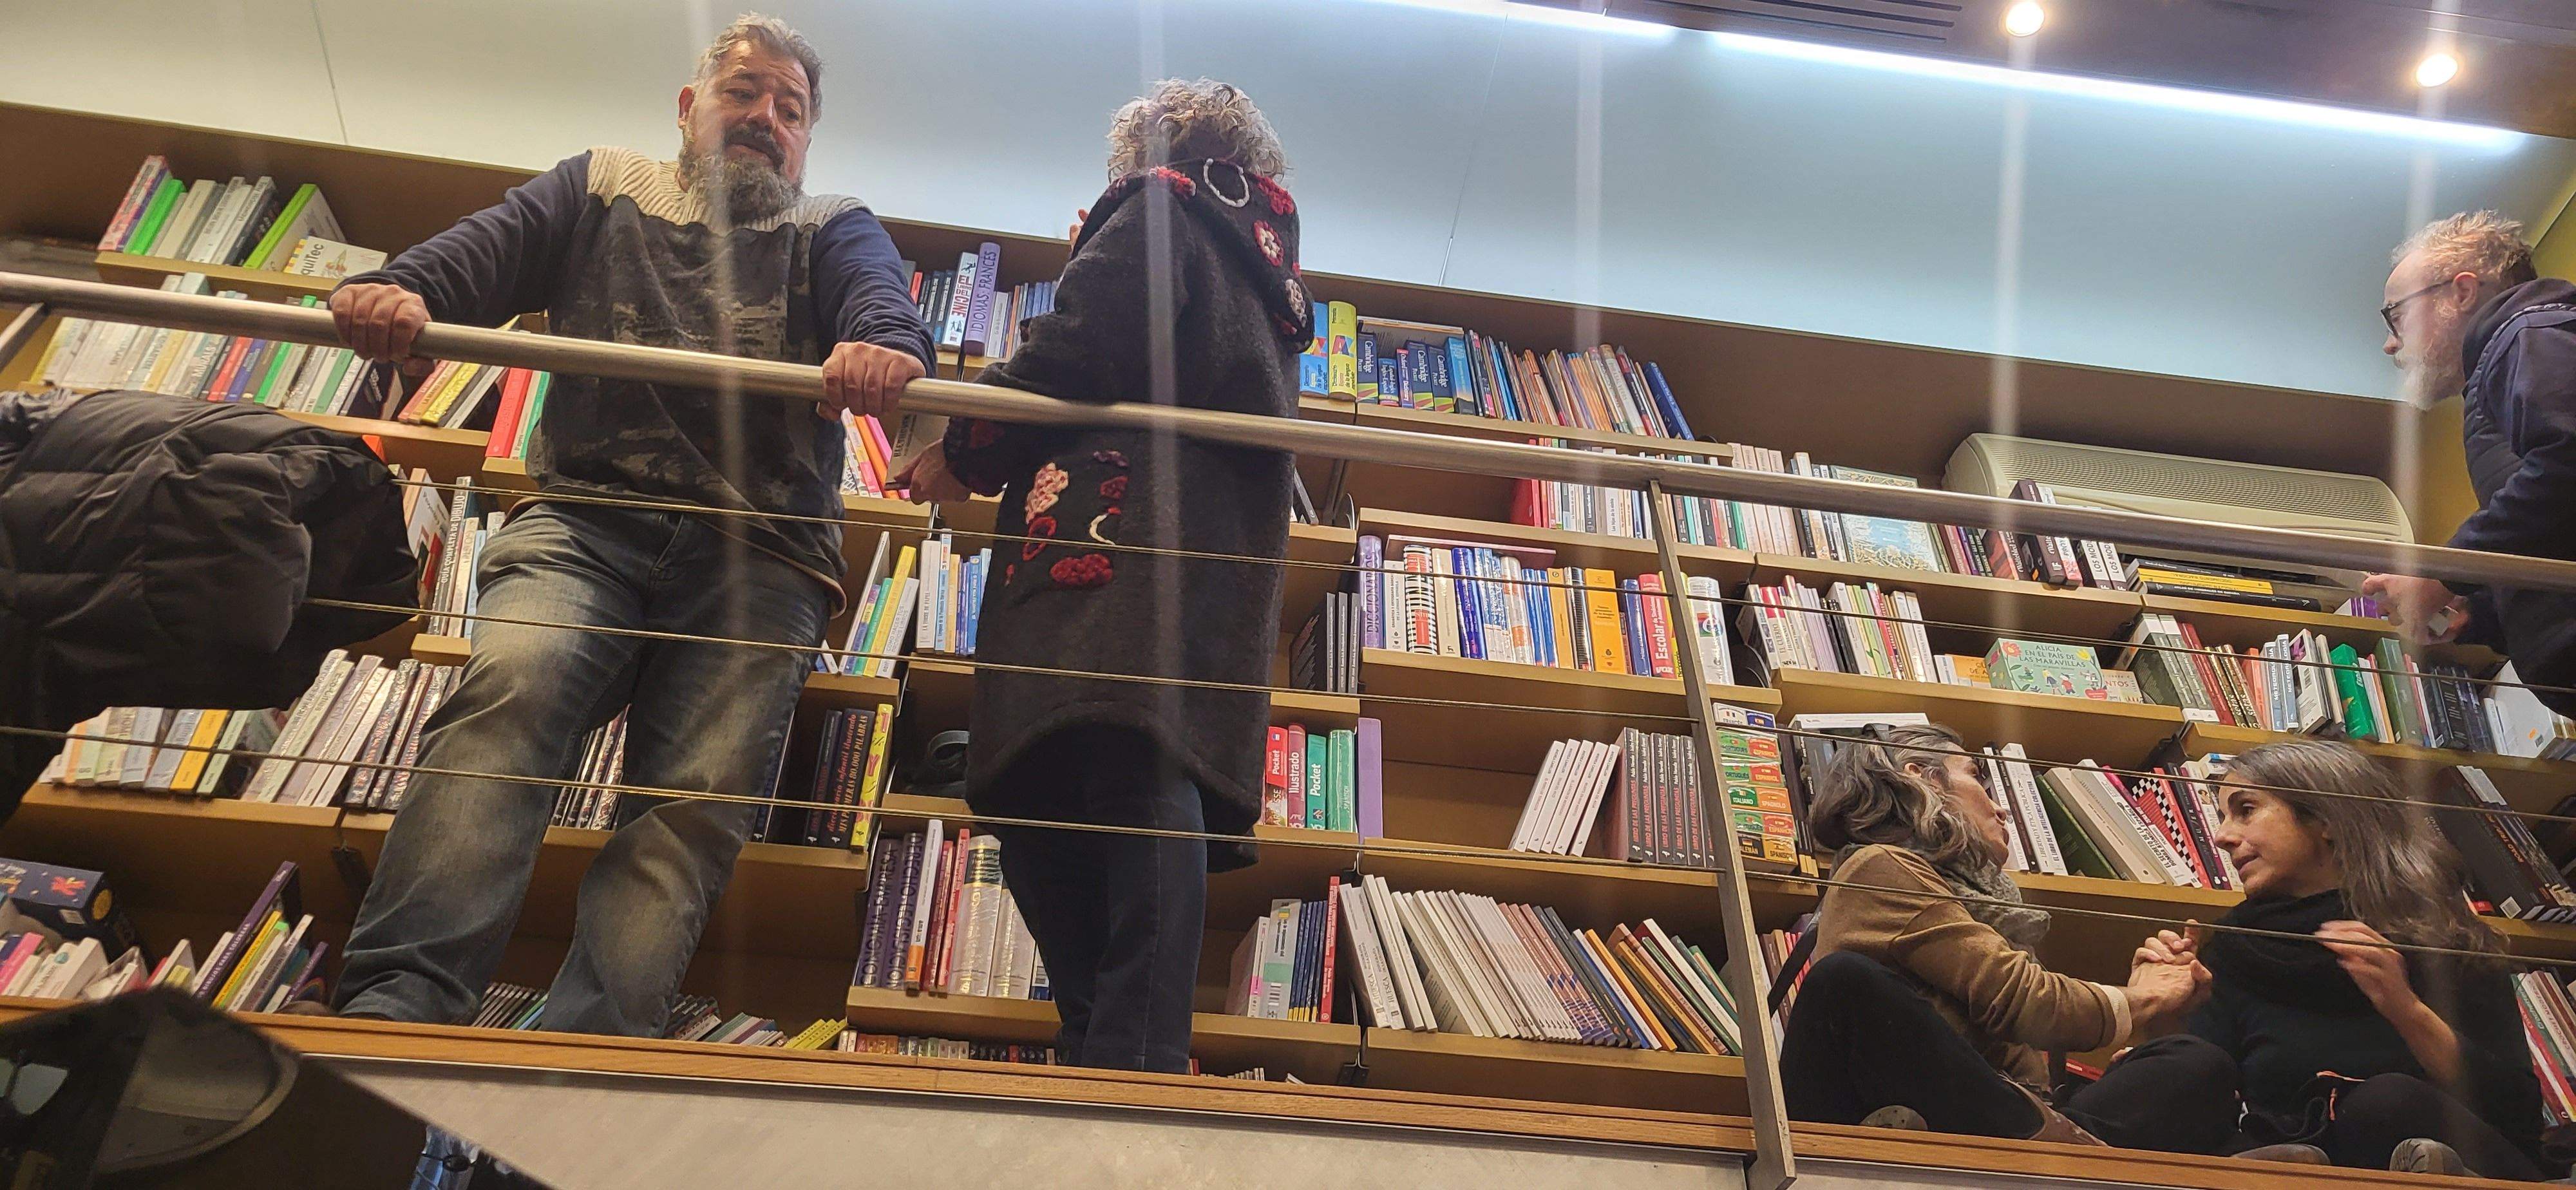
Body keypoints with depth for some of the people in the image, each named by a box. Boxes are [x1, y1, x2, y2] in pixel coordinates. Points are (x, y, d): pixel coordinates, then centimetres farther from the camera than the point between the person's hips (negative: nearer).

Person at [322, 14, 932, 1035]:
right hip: (586, 520, 1)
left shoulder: (833, 233, 25)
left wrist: (887, 346, -25)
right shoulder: (602, 192, 28)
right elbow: (485, 250, 10)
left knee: (698, 799, -20)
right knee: (507, 692, -28)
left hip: (755, 553, 0)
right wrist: (397, 290, -15)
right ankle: (395, 1008, -34)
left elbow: (884, 301, 2)